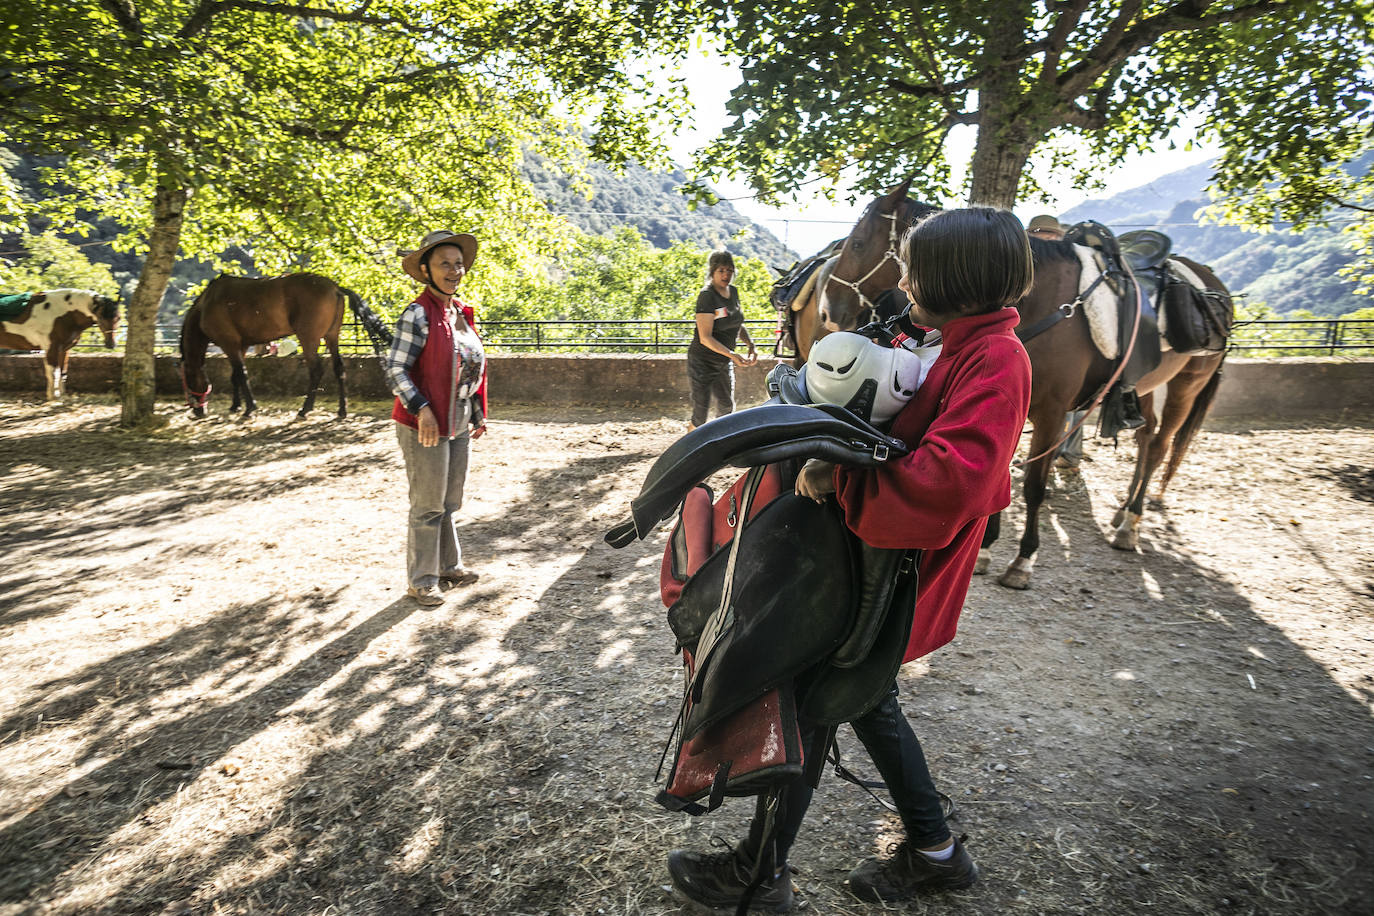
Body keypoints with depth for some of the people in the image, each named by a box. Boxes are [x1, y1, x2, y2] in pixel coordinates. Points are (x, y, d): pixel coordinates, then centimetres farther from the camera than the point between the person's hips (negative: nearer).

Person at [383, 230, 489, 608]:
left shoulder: (461, 312, 9)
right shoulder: (418, 314, -14)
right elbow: (395, 370, -16)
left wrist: (477, 413, 15)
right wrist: (422, 410, -24)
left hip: (458, 425, 7)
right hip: (425, 426, -7)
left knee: (450, 502, 18)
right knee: (428, 506, 3)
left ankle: (449, 566, 34)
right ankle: (421, 580, 17)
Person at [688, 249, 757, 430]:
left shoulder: (733, 291, 4)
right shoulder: (707, 296, -19)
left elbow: (738, 324, 17)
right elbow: (705, 338, -24)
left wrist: (750, 344, -2)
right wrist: (732, 355, -31)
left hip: (724, 362, 7)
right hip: (702, 362, -7)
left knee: (728, 407, 11)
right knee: (701, 410, -5)